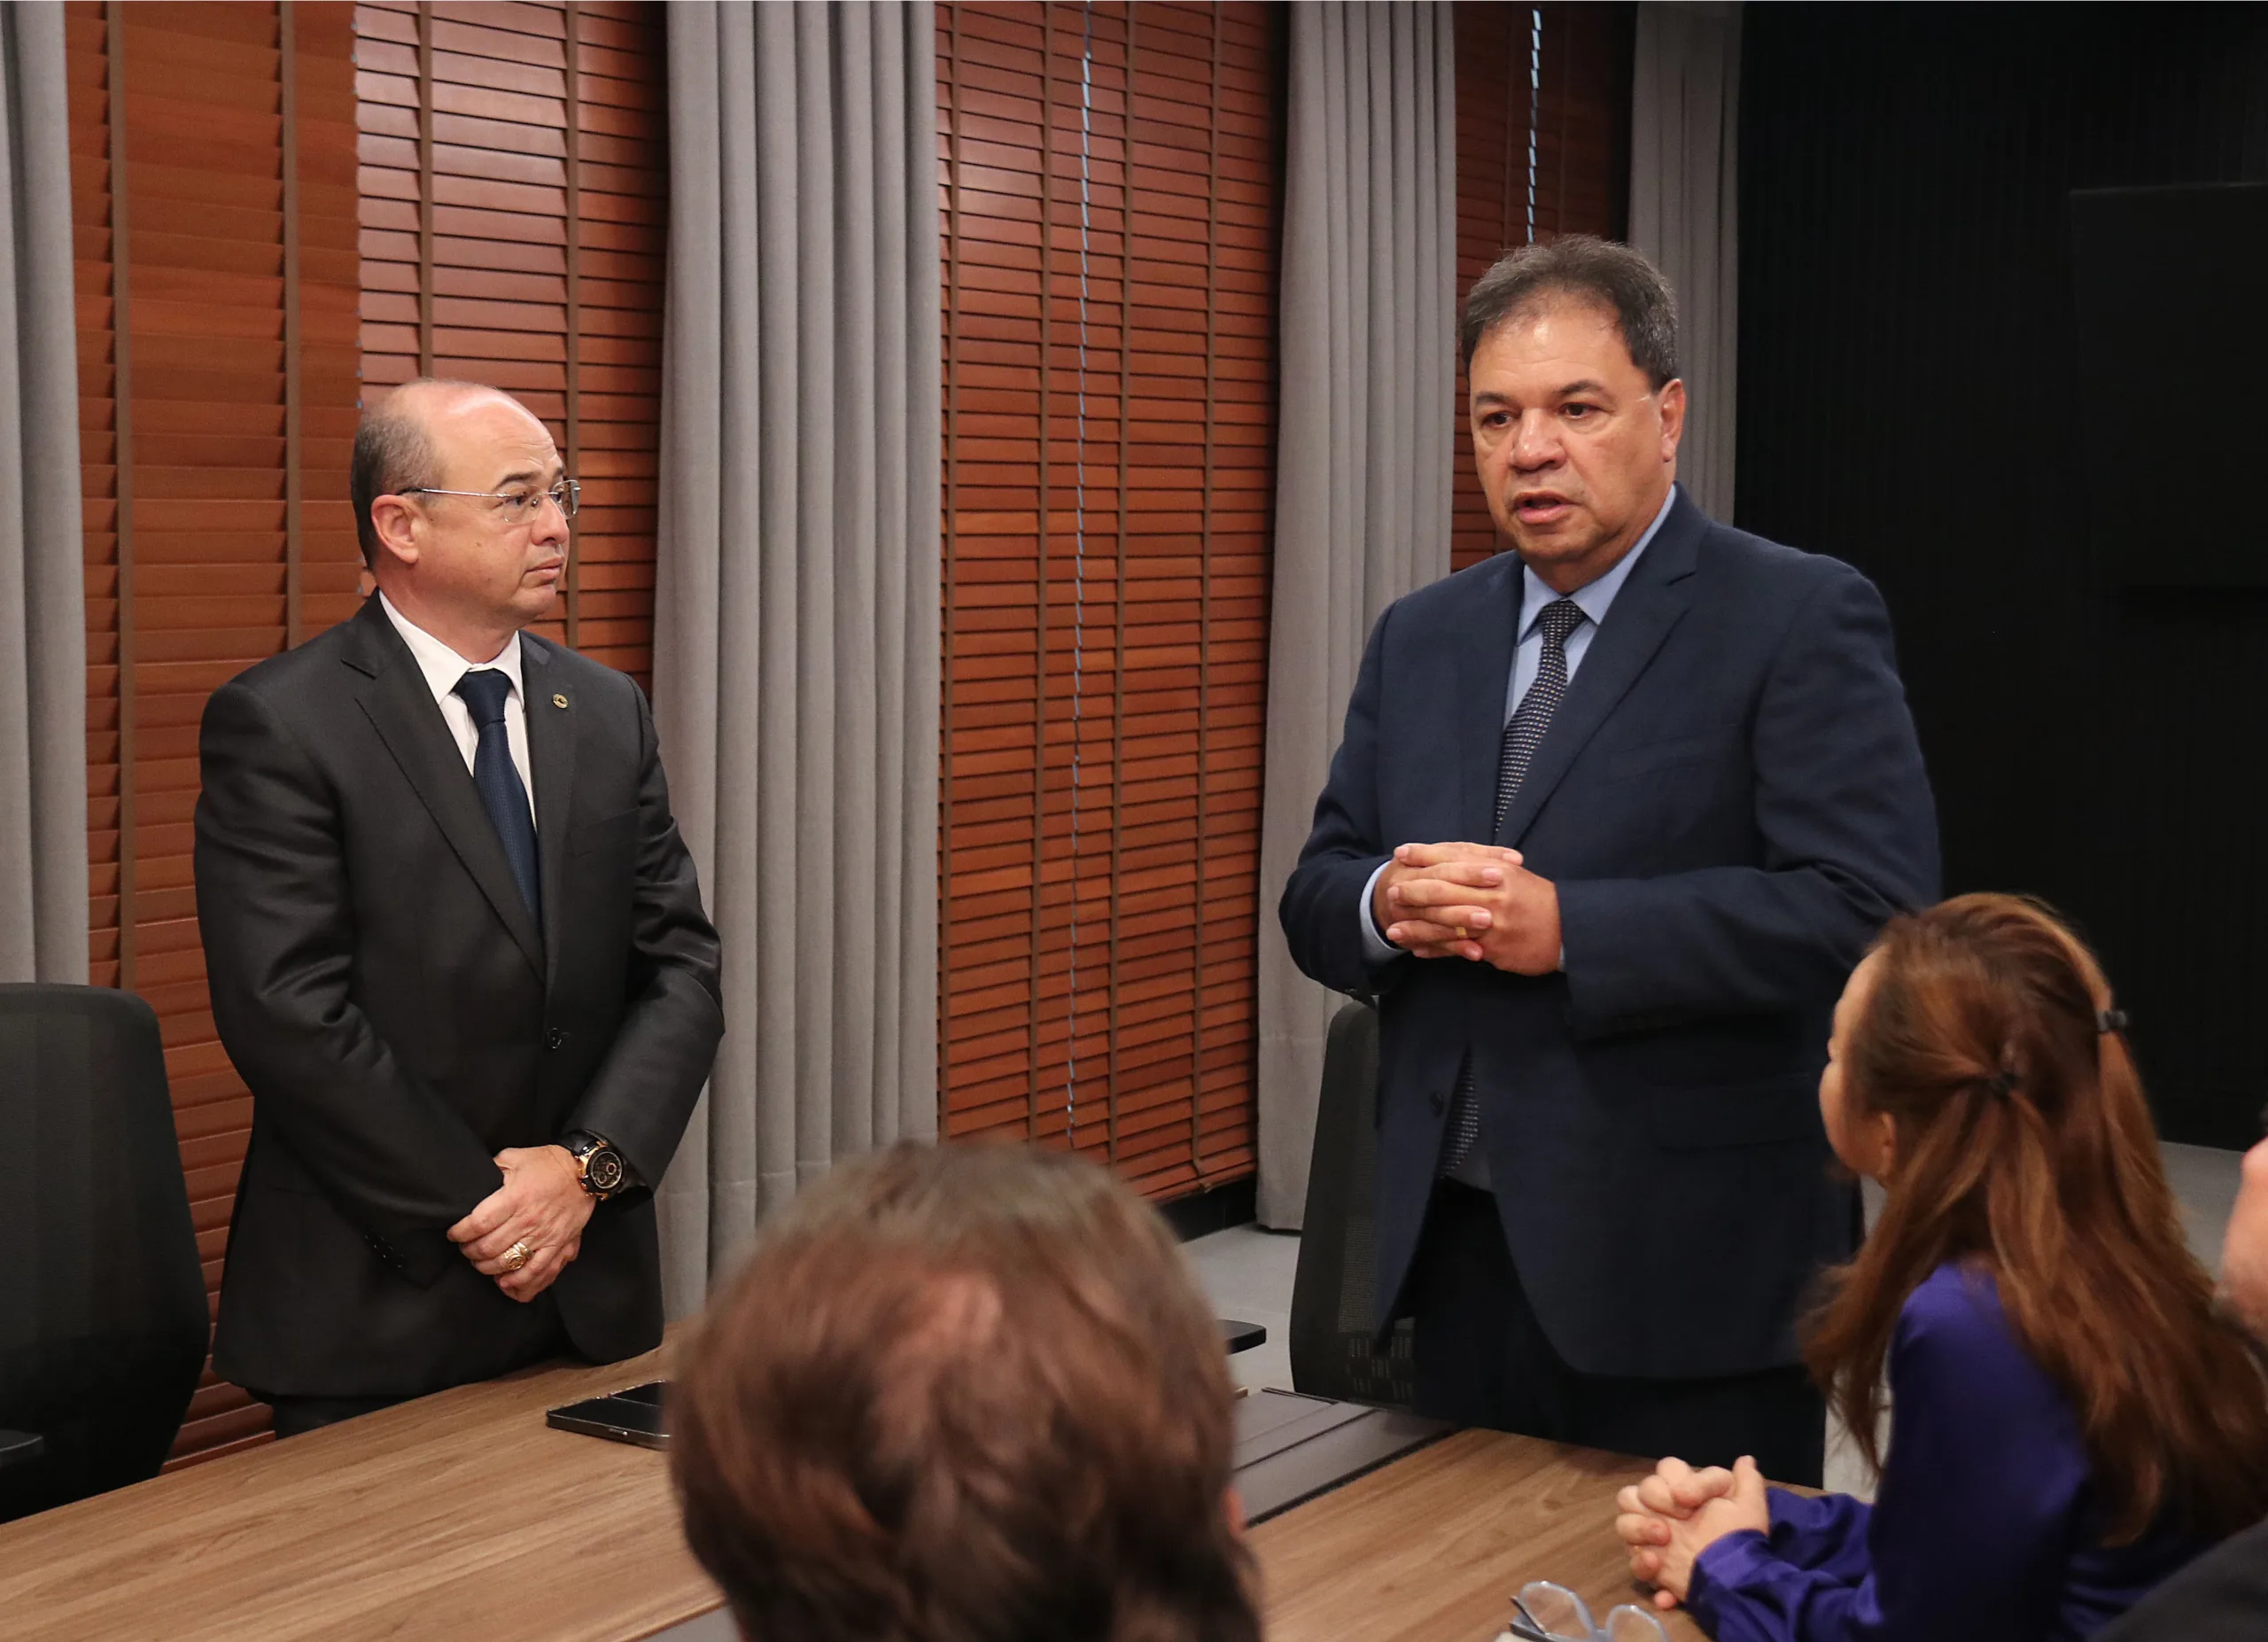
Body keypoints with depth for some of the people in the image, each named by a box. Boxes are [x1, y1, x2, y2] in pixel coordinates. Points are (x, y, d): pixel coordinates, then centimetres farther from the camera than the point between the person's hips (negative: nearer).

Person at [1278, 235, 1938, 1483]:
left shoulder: (1800, 619, -6)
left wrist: (1566, 926, -21)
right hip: (1457, 1250, 5)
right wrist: (1386, 904, -10)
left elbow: (1869, 909, -17)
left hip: (1689, 1274, -5)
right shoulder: (1418, 638, 13)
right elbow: (1314, 899, 14)